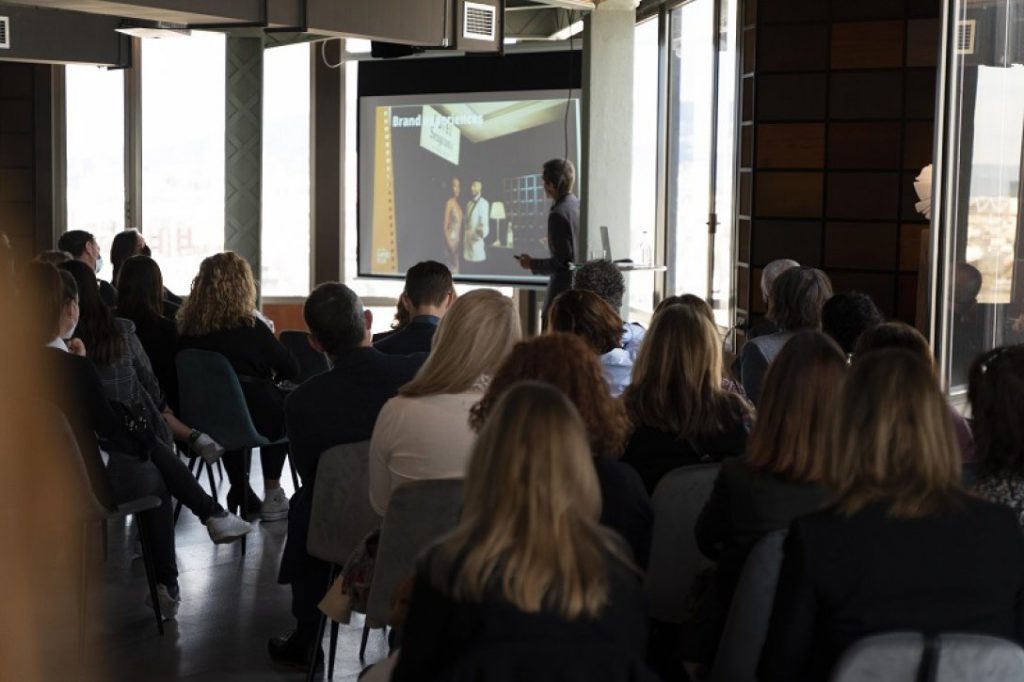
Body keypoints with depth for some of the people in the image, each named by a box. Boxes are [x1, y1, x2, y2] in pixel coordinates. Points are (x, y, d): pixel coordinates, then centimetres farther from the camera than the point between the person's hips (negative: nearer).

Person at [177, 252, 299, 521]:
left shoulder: (187, 327, -2)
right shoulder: (249, 327, -13)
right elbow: (290, 370, -3)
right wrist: (271, 375, 19)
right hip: (252, 418, -4)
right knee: (286, 404, 27)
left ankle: (240, 493, 31)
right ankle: (272, 496, 28)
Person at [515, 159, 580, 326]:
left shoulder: (558, 214, -17)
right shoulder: (579, 206, 8)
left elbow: (562, 261, -18)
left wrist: (532, 264, -5)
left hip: (563, 289, -9)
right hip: (581, 286, 9)